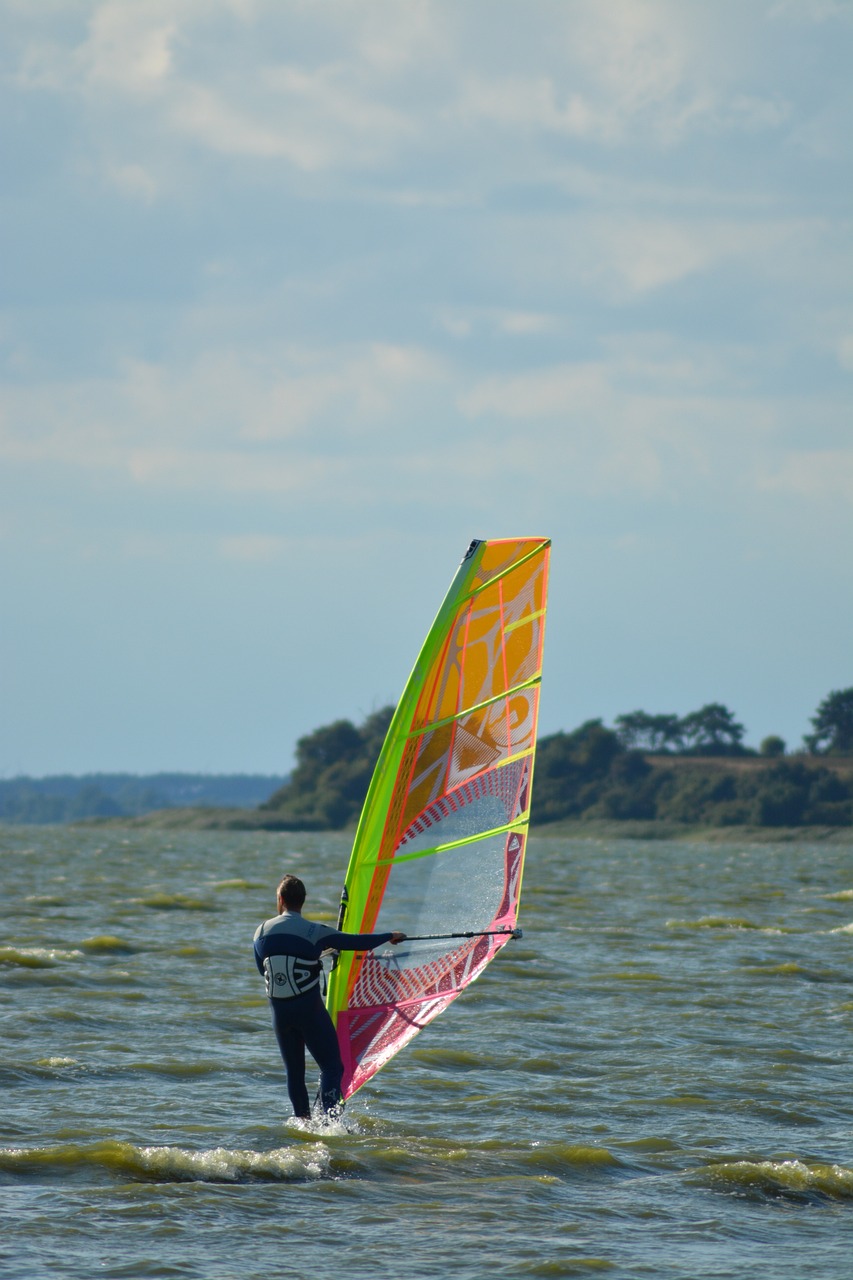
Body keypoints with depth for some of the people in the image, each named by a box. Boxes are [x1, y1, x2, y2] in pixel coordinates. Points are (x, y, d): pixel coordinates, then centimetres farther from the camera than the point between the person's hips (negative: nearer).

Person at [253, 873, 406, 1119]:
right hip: (310, 1010, -4)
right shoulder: (314, 932, -11)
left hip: (280, 1012, 4)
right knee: (332, 1067, 1)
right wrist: (390, 937, 16)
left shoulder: (262, 932, 1)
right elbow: (357, 942, -2)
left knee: (294, 1072, 16)